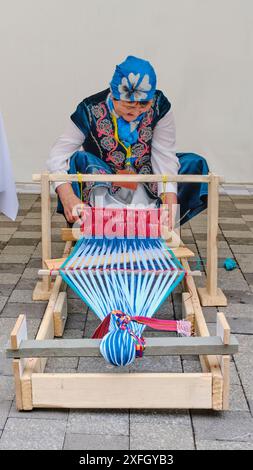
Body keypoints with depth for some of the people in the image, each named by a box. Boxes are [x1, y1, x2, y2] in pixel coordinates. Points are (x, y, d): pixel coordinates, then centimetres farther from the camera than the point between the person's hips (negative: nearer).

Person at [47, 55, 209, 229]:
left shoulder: (159, 106, -14)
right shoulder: (91, 111, -19)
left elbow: (165, 156, -19)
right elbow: (58, 154, -23)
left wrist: (170, 201, -34)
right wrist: (68, 197, -40)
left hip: (146, 187, 2)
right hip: (100, 184, -2)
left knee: (195, 164, -16)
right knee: (77, 160, -30)